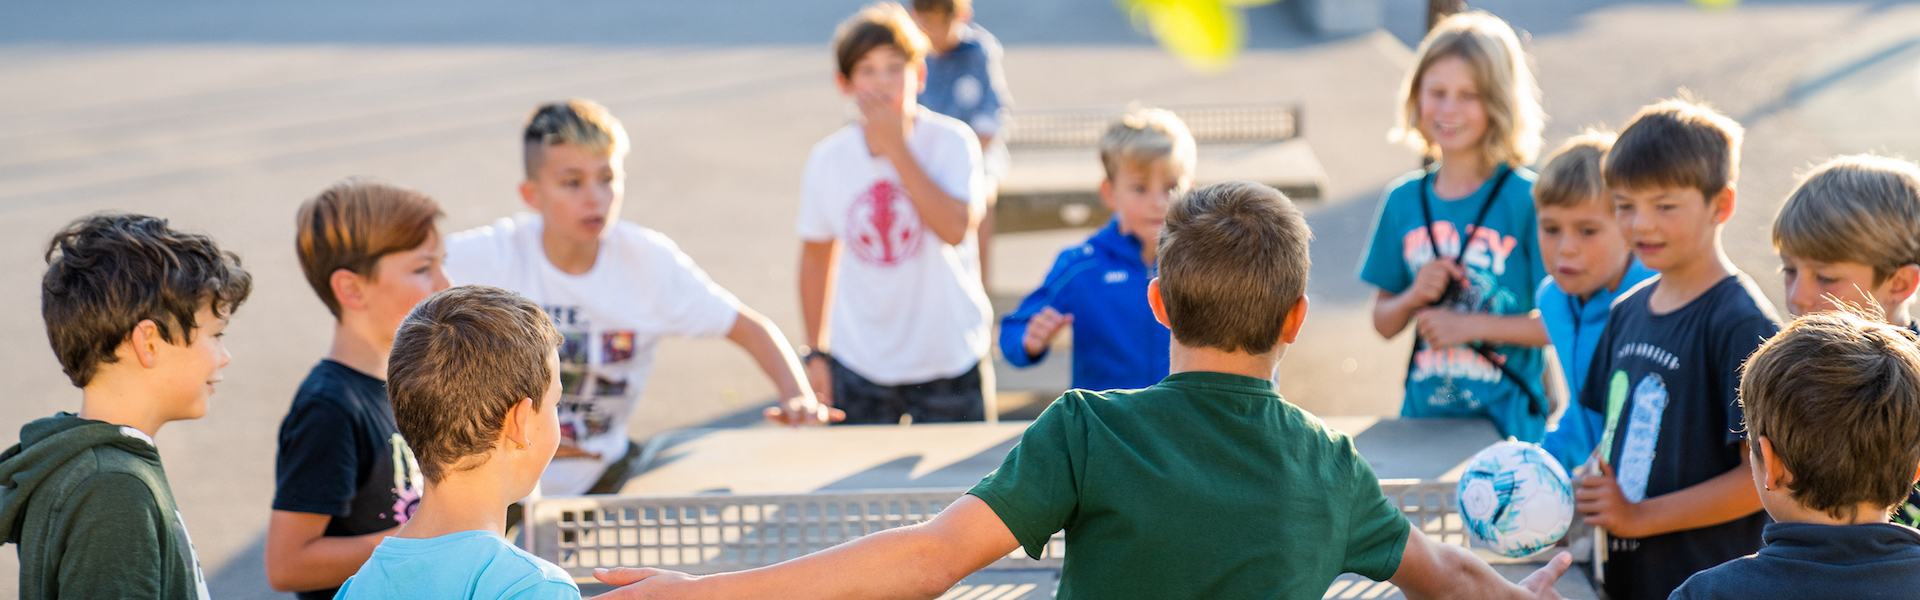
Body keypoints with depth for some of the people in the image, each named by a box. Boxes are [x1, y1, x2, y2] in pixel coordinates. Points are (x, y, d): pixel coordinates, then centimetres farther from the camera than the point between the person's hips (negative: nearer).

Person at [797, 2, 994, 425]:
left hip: (948, 360, -2)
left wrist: (896, 148, -25)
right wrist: (816, 351, 9)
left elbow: (956, 228, -27)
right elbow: (816, 256, 9)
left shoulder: (950, 141, -12)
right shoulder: (828, 160, -3)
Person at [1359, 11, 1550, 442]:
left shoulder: (1529, 198, -8)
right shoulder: (1404, 200, 7)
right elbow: (1383, 323, 14)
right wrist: (1413, 297, -6)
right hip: (1423, 415, 4)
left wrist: (1470, 325, -13)